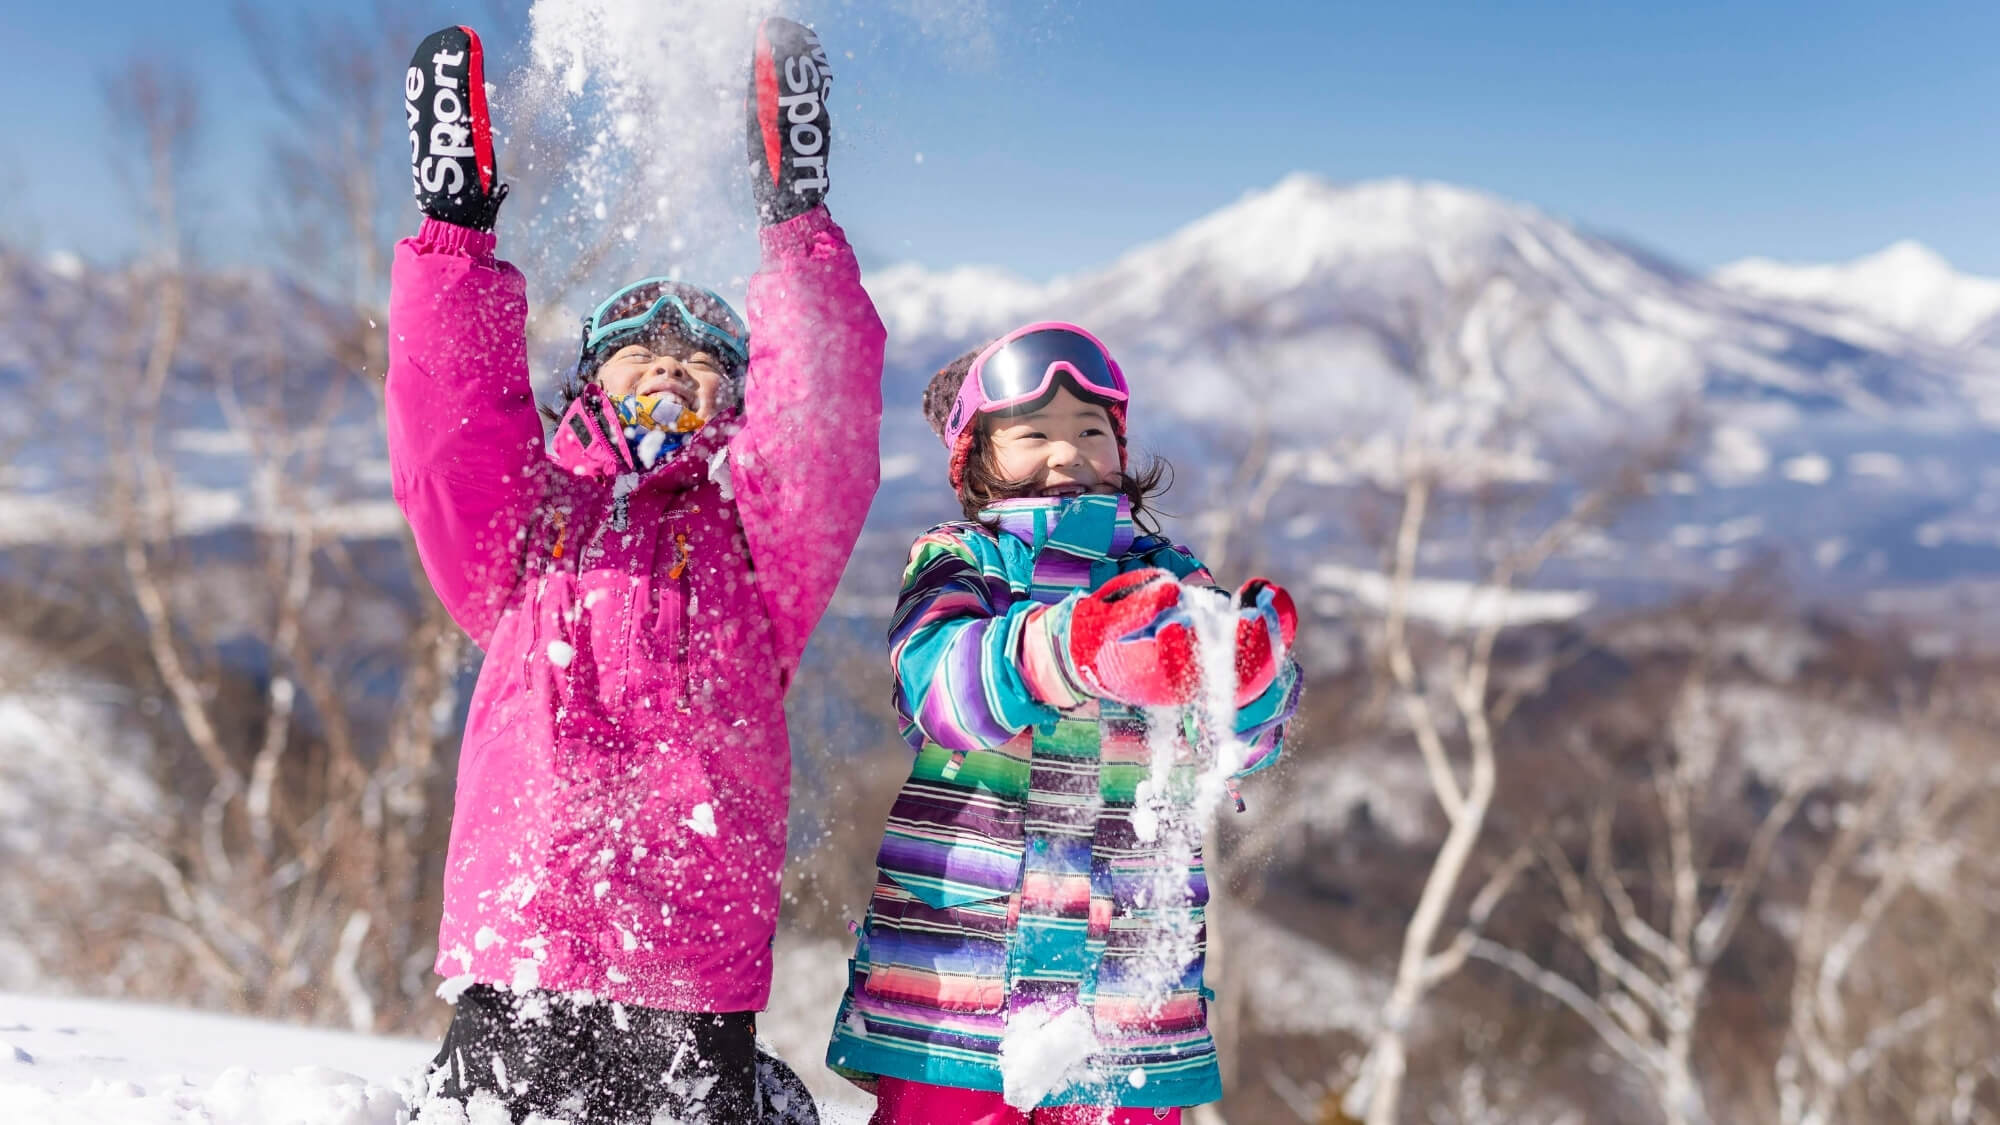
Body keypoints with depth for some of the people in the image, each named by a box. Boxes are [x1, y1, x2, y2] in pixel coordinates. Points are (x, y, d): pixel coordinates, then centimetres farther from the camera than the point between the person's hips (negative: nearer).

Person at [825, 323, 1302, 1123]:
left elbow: (1239, 739, -5)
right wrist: (1072, 647, -37)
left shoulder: (1164, 575, 11)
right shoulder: (954, 561, 5)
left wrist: (1247, 673, -29)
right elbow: (940, 681, -17)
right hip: (949, 968, -2)